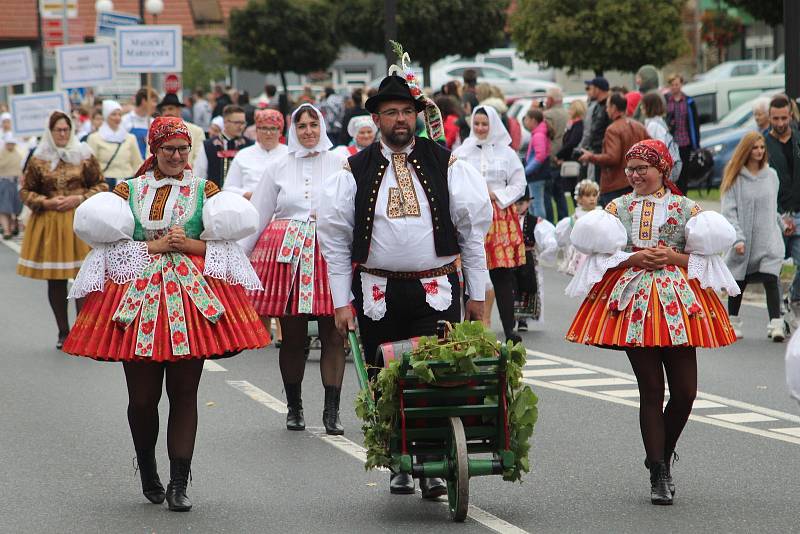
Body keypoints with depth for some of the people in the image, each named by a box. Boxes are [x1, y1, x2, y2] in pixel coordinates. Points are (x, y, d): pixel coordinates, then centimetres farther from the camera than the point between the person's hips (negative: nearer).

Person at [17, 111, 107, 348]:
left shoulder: (84, 156, 3)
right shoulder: (38, 160, 4)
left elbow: (101, 186, 7)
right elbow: (25, 191, 9)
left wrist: (80, 198, -9)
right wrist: (47, 202, -7)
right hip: (49, 224, 1)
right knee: (55, 281, 5)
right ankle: (63, 332, 17)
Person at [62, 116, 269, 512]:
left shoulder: (205, 191, 11)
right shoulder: (127, 191, 10)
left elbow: (223, 246, 6)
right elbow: (110, 245, 2)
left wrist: (187, 244, -9)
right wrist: (153, 247, -8)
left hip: (192, 299, 0)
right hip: (138, 298, 0)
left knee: (184, 394, -3)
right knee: (142, 396, 1)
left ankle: (178, 484, -1)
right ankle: (147, 471, 24)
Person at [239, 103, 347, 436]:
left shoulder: (340, 165, 7)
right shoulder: (279, 168, 10)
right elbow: (257, 215, 13)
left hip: (329, 254, -1)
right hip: (286, 255, 1)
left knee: (333, 335, -4)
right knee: (292, 336, 4)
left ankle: (332, 411, 0)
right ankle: (294, 407, 18)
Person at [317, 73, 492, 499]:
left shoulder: (445, 165, 5)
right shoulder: (356, 172, 4)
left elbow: (473, 231, 8)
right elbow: (336, 240, 7)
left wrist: (477, 294, 6)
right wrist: (342, 301, 2)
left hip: (436, 291, -1)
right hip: (378, 294, 1)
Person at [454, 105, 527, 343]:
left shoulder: (506, 153, 7)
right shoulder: (461, 153, 7)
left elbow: (519, 184, 8)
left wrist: (496, 195, -5)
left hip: (500, 215, 0)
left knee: (503, 276, -3)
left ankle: (509, 329, -2)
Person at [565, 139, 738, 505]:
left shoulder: (685, 208, 8)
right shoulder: (618, 208, 9)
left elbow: (703, 256, 6)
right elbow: (601, 255, 4)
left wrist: (673, 257, -9)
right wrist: (634, 259, -10)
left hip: (678, 303, 1)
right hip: (633, 302, -1)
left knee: (685, 391, -2)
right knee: (651, 390, -3)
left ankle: (663, 457, 23)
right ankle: (658, 475, 2)